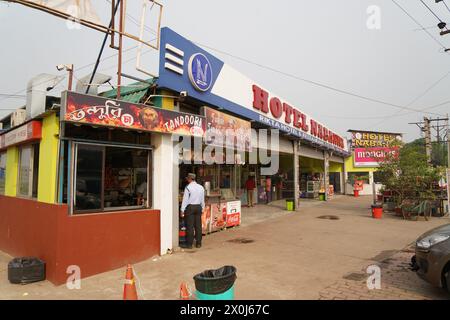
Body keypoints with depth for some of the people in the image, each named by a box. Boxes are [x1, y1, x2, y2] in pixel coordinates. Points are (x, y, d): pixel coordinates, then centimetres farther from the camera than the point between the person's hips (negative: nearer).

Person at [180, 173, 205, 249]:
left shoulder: (188, 187, -10)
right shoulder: (201, 187, 8)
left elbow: (185, 199, -10)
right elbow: (202, 199, 12)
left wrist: (182, 210, -7)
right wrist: (202, 209, 19)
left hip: (190, 207, -5)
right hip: (198, 207, 5)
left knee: (190, 226, -1)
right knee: (198, 225, 9)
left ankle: (189, 244, 3)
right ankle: (198, 243, 16)